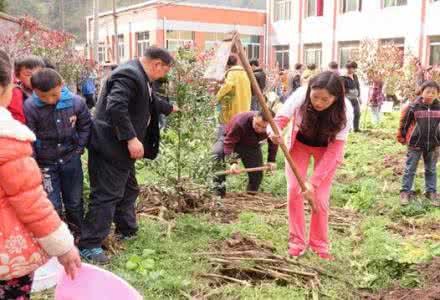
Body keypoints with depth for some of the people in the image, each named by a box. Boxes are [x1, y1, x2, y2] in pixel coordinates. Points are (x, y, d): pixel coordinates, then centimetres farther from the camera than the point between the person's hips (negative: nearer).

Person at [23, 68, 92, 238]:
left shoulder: (76, 102, -13)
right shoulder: (29, 107, -20)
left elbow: (85, 126, 4)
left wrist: (79, 149, 0)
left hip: (71, 160, 2)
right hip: (45, 163, -2)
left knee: (75, 202, 15)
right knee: (52, 206, 2)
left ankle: (78, 235, 35)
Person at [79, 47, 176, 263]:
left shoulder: (140, 76, 15)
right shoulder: (129, 74, -19)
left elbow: (149, 102, 35)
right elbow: (115, 107, -32)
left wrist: (169, 108, 50)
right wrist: (131, 138, -32)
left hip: (122, 147, 11)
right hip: (111, 147, -11)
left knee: (128, 190, 21)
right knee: (106, 195, -7)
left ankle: (127, 230, 36)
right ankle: (89, 245, 0)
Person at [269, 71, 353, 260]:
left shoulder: (345, 111, -32)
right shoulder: (300, 96, -32)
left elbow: (334, 150, -29)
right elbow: (280, 119, -27)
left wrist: (313, 182, -35)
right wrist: (274, 133, -53)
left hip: (326, 148, -1)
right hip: (300, 143, 1)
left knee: (320, 198, -4)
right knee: (294, 190, -9)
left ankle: (319, 244, 16)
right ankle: (297, 241, 7)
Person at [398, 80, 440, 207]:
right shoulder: (413, 107, -12)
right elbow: (404, 123, -2)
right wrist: (402, 138, 5)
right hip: (415, 144, -3)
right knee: (410, 169, 6)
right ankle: (405, 192, 17)